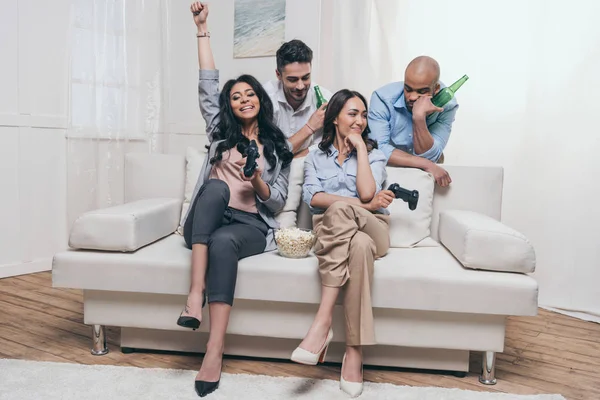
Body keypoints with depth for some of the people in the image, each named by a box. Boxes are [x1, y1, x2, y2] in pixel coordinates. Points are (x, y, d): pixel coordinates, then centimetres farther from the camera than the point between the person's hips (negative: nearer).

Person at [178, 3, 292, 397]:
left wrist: (256, 179, -13)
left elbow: (277, 202, 8)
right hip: (205, 223, 2)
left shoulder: (277, 146, 13)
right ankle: (196, 291, -40)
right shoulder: (220, 131, 18)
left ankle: (215, 351, -40)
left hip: (252, 225, -1)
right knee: (215, 186, -33)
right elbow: (207, 84, 12)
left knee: (223, 242, -37)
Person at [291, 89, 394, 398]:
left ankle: (323, 322, -39)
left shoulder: (374, 154, 16)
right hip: (327, 232, 1)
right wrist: (362, 205, -12)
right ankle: (353, 351, -35)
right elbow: (312, 197, -2)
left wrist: (360, 146, 0)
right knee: (360, 245, -38)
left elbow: (367, 192, -6)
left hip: (373, 230, 0)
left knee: (339, 210, -37)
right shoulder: (316, 156, 18)